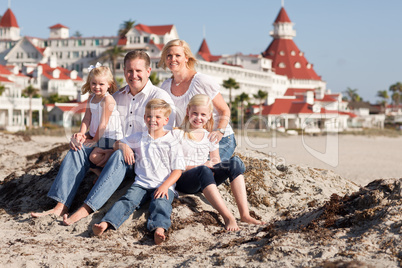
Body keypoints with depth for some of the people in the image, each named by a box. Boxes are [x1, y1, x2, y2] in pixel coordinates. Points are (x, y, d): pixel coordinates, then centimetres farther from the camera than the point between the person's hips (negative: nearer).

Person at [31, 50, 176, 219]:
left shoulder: (160, 98, -4)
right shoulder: (117, 97, 16)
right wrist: (82, 136, -4)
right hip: (114, 150, 6)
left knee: (120, 156, -37)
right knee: (79, 149, -15)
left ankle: (86, 210, -43)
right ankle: (61, 207, -25)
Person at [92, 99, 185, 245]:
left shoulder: (172, 143, 6)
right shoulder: (138, 138, 18)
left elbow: (177, 170, 0)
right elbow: (117, 144, 29)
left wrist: (165, 186, -16)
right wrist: (124, 146, 3)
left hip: (164, 185, -2)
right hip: (141, 183, 3)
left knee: (160, 203, -32)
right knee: (128, 200, -24)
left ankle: (159, 229, -59)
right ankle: (105, 223, -46)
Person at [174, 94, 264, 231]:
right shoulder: (177, 134, 2)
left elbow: (216, 161, 20)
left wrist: (213, 163, -6)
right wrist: (199, 167, -17)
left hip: (204, 181, 5)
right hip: (183, 180, -5)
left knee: (235, 162, -20)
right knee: (204, 170, -39)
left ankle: (245, 214, -33)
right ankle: (228, 217, -47)